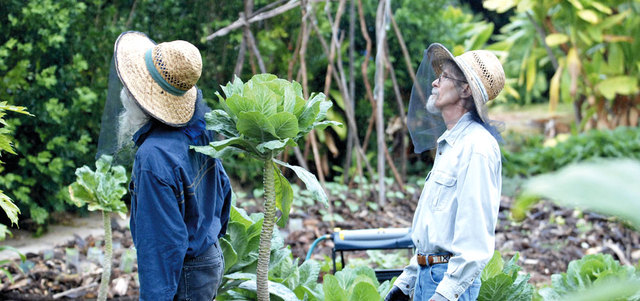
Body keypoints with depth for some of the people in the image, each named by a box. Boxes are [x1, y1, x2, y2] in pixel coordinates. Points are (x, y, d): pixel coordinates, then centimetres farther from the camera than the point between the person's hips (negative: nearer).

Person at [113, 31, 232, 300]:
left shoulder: (154, 157, -30)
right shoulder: (200, 129, -2)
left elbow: (162, 241, -27)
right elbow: (222, 189, 11)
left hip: (183, 278, -9)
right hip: (213, 261, 9)